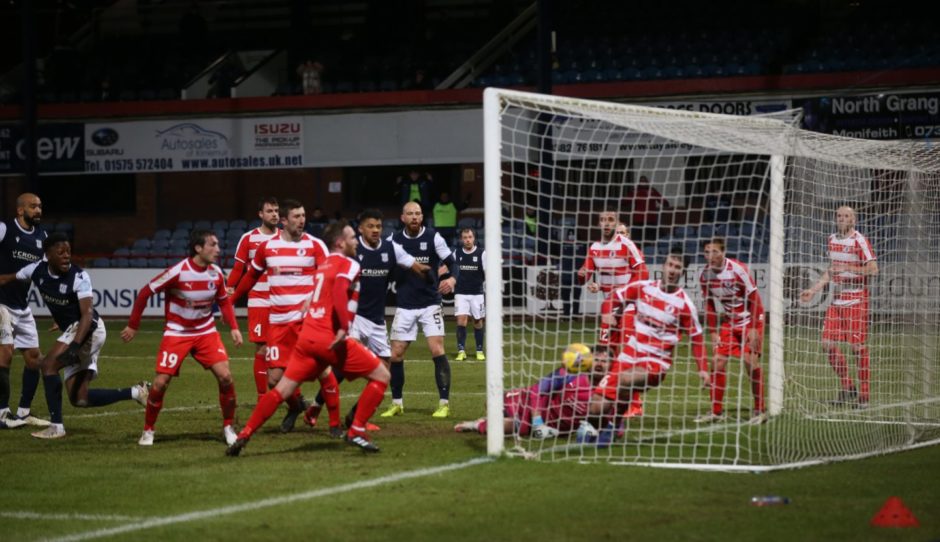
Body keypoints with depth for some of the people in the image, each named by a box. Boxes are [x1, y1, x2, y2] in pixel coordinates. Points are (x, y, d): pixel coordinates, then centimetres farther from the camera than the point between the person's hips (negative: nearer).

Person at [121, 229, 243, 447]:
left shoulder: (216, 273, -6)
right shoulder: (177, 272, -21)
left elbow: (224, 301, 11)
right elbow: (145, 293, -13)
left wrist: (234, 327, -3)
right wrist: (133, 325, -8)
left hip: (206, 332, 3)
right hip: (177, 333, -3)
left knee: (225, 376, -12)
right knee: (160, 383, -10)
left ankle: (228, 427, 6)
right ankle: (148, 430, 12)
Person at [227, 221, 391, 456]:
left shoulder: (324, 265, 20)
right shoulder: (348, 265, -4)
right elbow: (339, 295, -23)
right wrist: (343, 328, -27)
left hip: (308, 336, 8)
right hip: (332, 339, -8)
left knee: (282, 389, 10)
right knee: (381, 376, 2)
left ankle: (244, 436, 3)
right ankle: (356, 431, -2)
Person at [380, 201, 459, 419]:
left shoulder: (433, 237, -5)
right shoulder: (394, 240, 1)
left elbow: (451, 263, -4)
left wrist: (452, 278, -25)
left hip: (430, 304, -2)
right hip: (405, 307, 3)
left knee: (437, 350, -13)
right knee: (396, 354, 2)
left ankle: (444, 403, -7)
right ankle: (397, 403, 17)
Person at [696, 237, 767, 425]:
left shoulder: (737, 269, -22)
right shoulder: (704, 275, -6)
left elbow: (754, 299, -17)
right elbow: (709, 305, 6)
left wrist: (754, 328, -19)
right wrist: (713, 332, 2)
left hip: (750, 320, -5)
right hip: (729, 321, 5)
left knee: (751, 361, -14)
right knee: (718, 361, -4)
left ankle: (760, 410, -4)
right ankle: (716, 411, 5)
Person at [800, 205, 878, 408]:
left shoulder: (859, 241, -10)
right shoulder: (832, 239, 13)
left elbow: (873, 269, -17)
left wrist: (848, 268, -25)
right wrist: (813, 290, 21)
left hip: (856, 300, -7)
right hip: (837, 298, 7)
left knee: (858, 346, -7)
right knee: (828, 344, 1)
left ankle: (864, 394, 1)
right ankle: (848, 388, 15)